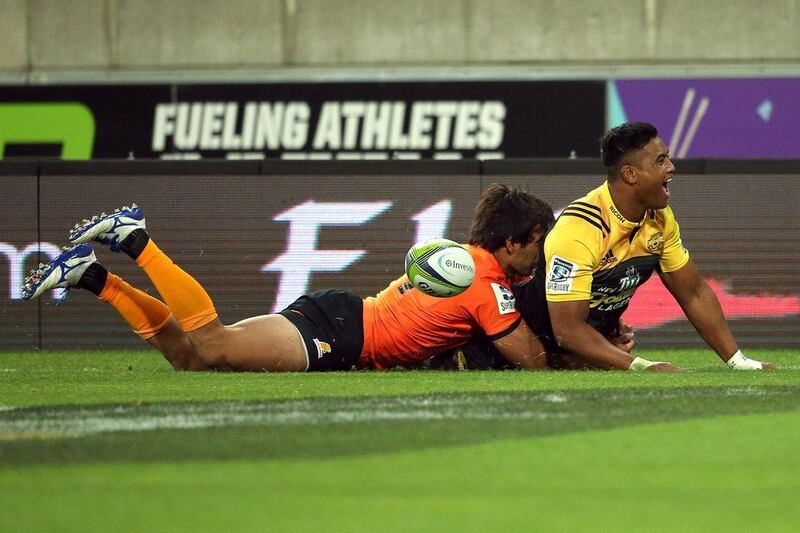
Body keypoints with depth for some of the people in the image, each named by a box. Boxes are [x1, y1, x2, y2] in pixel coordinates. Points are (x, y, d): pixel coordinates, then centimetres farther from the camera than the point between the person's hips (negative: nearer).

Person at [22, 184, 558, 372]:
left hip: (340, 313, 9)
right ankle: (136, 241, -16)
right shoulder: (489, 284, -8)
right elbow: (533, 361, -12)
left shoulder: (461, 255, 19)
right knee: (212, 349, -22)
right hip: (338, 332, -9)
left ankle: (95, 276, 1)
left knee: (190, 357, 5)